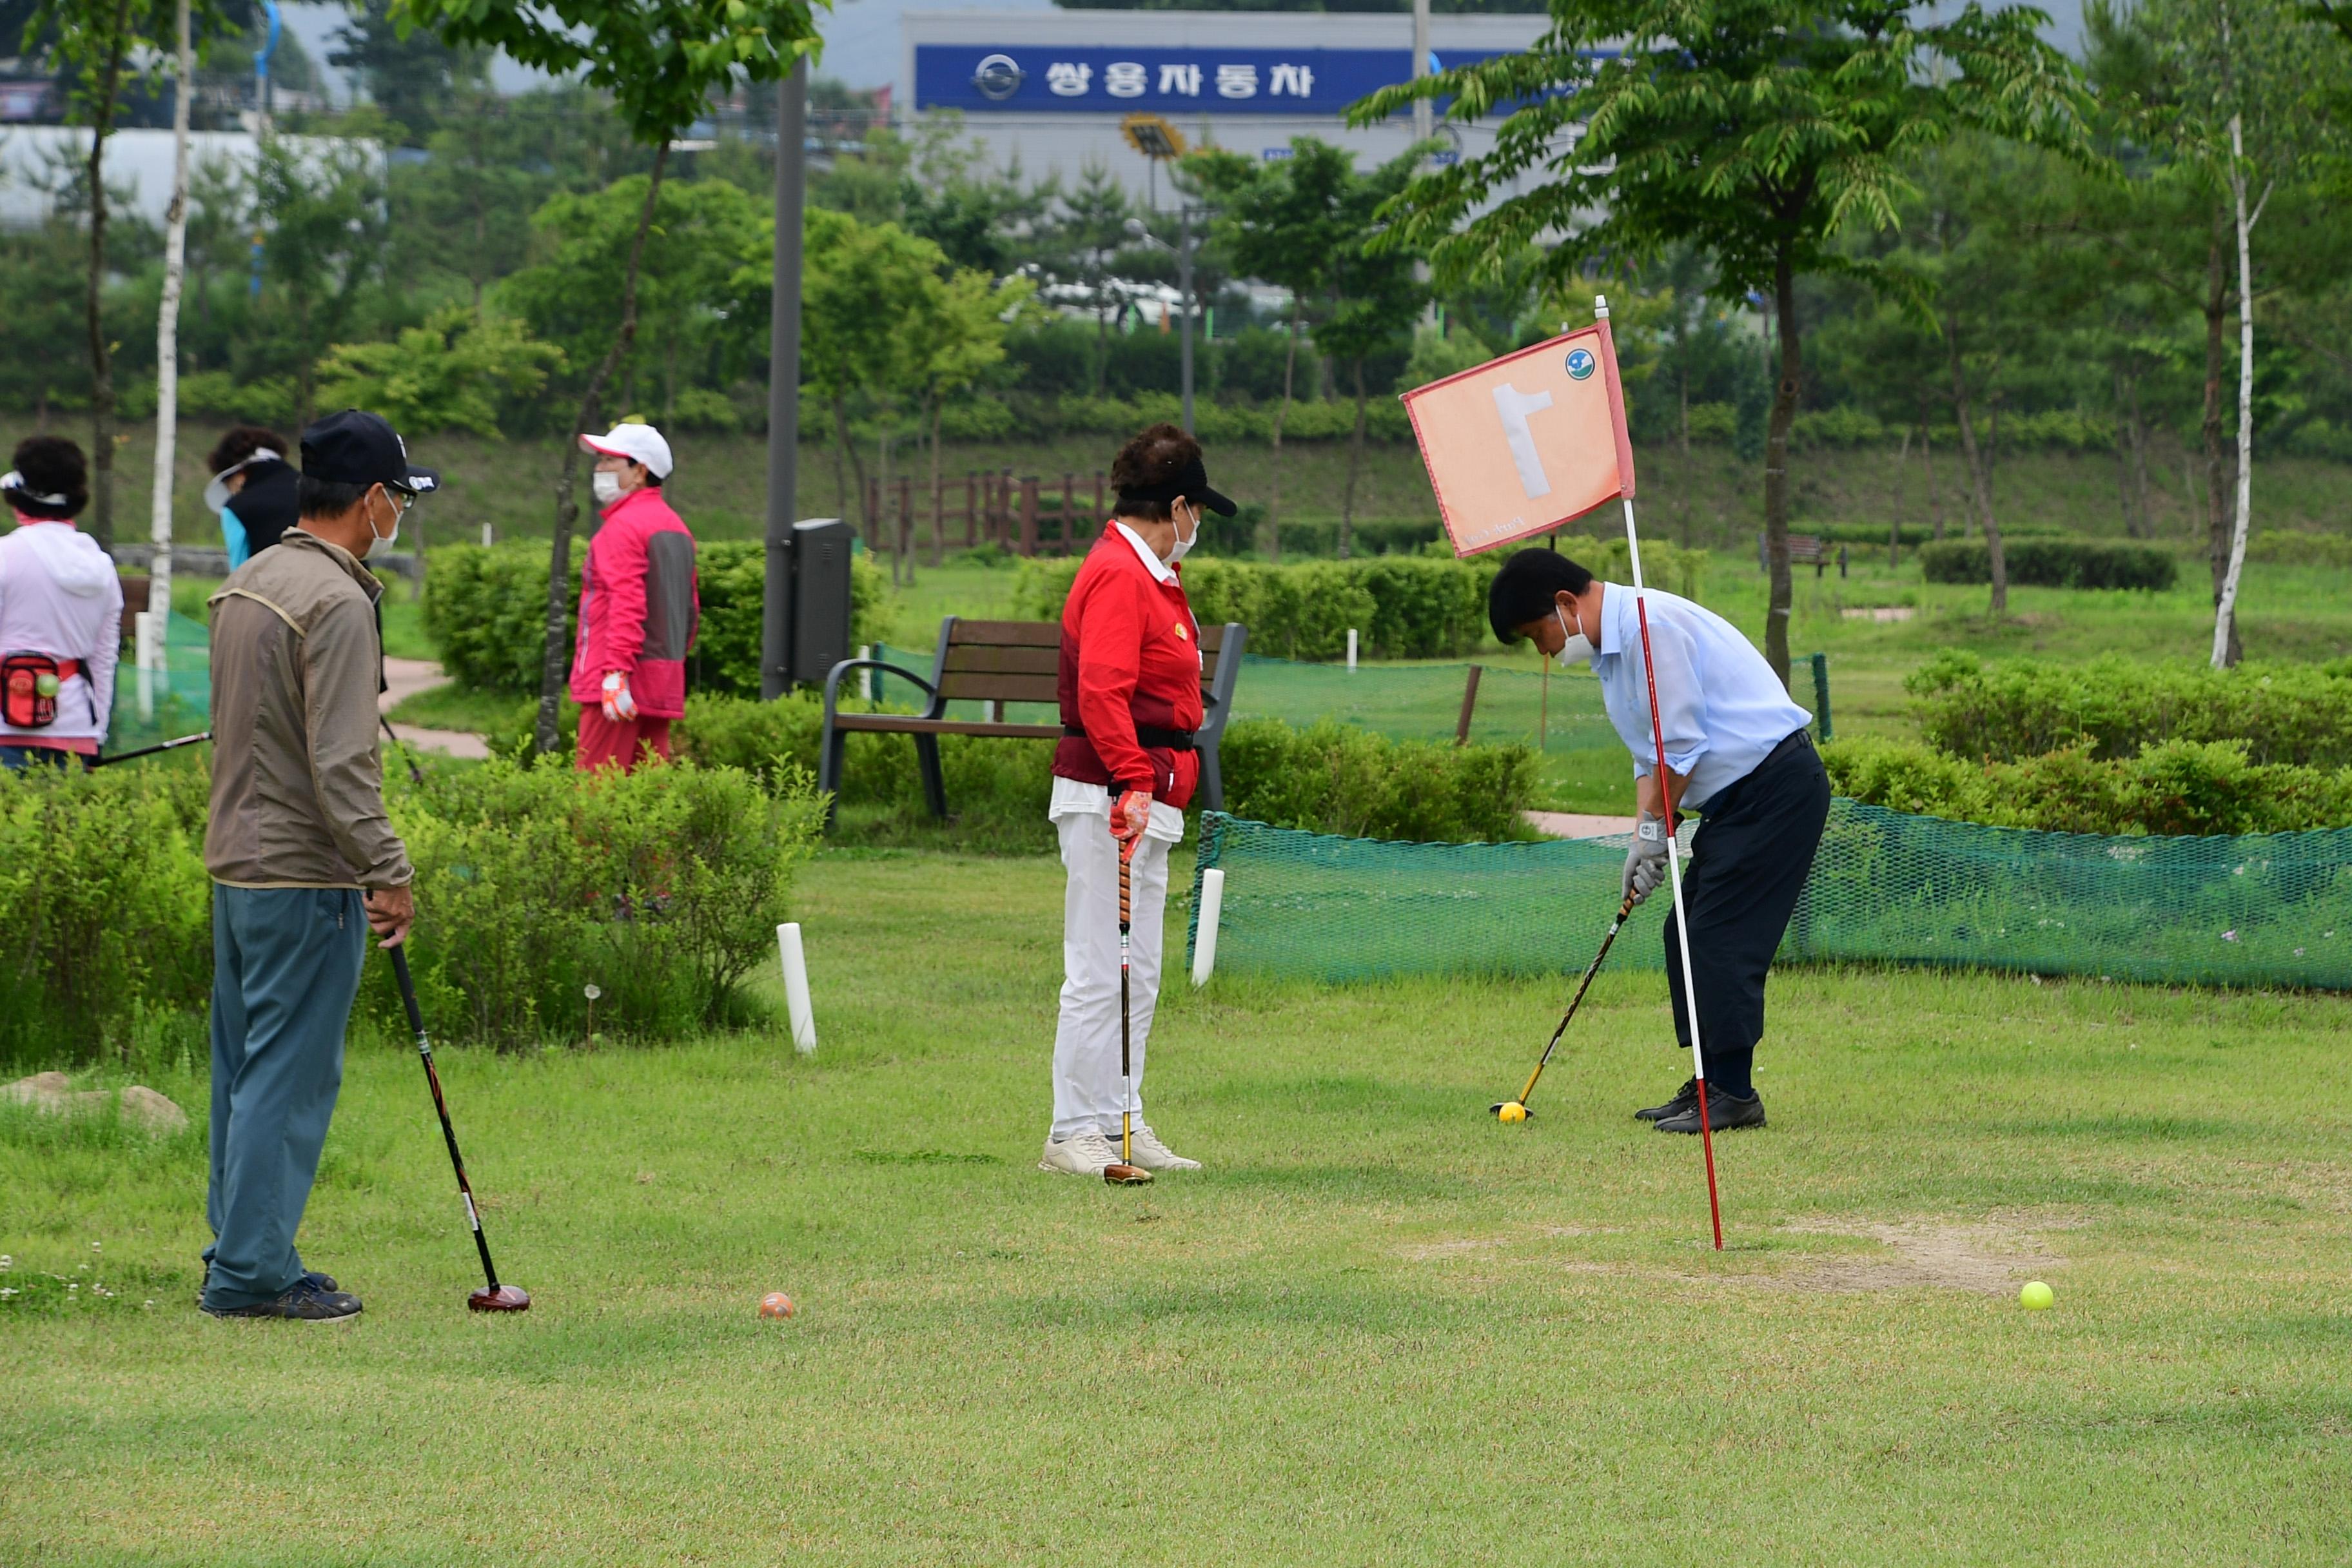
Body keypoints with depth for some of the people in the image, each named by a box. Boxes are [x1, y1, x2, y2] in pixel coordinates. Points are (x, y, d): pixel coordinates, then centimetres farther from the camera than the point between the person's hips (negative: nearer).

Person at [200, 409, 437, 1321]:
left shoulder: (243, 586, 13)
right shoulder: (338, 603, -17)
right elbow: (341, 765, -22)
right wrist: (389, 872, -17)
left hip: (235, 865, 10)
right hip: (305, 878, -10)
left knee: (245, 1068, 14)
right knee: (291, 1074, -4)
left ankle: (237, 1254, 21)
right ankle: (252, 1272, -2)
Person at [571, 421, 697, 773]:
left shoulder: (623, 526, -9)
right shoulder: (675, 526, 18)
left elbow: (627, 603, -20)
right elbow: (691, 609, 21)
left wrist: (616, 672, -26)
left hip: (621, 687, -9)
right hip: (665, 686, 9)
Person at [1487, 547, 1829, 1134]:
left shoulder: (1651, 627, -19)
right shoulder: (1610, 649, 15)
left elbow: (1681, 747, -19)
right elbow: (1652, 757, 18)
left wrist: (1655, 830, -7)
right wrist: (1644, 839, 5)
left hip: (1777, 783, -11)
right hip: (1738, 795, 11)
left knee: (1719, 938, -12)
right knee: (1687, 935, 10)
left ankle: (1734, 1093, -10)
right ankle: (1715, 1085, 12)